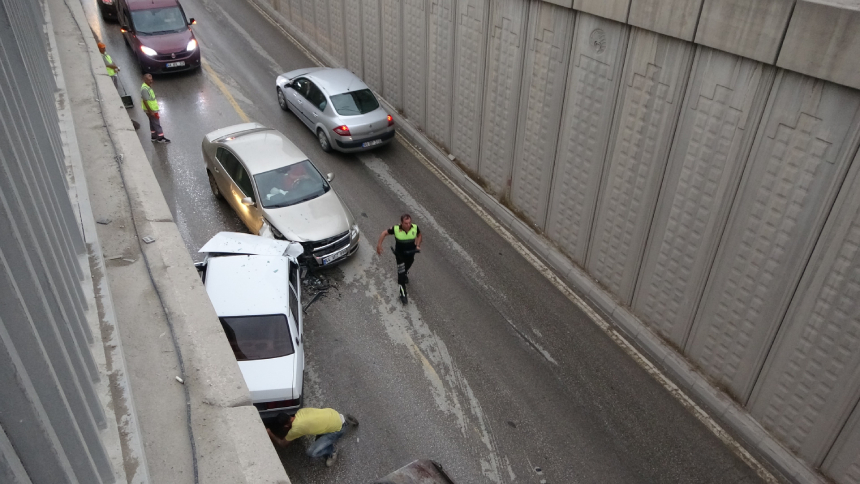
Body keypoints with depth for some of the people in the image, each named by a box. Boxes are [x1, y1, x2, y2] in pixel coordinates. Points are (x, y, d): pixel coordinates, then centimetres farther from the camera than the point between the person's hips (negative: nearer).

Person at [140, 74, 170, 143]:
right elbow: (145, 101, -25)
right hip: (151, 110, -10)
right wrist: (150, 111, -24)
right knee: (156, 123, -1)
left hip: (153, 109, 10)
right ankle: (161, 138, 7)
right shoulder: (144, 89, -25)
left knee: (153, 123, 18)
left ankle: (154, 137, 29)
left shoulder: (148, 86, 6)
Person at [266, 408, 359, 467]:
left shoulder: (296, 428, -19)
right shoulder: (300, 412, 0)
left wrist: (270, 433, 12)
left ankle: (332, 452, 14)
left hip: (339, 427, -7)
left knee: (311, 453, -12)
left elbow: (282, 443, 0)